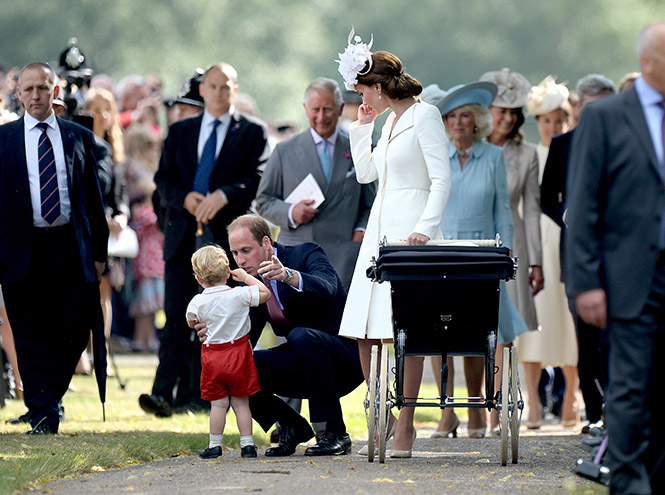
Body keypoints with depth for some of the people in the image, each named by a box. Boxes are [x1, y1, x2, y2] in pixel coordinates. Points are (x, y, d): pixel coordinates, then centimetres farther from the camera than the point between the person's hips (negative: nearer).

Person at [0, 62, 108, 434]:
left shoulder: (79, 137, 10)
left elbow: (94, 197, 11)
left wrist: (99, 250, 6)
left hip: (70, 250, 1)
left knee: (75, 332, 0)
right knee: (32, 339, -1)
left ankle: (49, 398, 23)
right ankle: (43, 416, 3)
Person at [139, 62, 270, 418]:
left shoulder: (252, 132, 7)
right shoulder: (180, 132, 17)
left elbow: (258, 179, -4)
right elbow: (163, 178, 10)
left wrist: (223, 196, -20)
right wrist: (185, 198, -10)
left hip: (226, 236, -2)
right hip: (183, 235, 2)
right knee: (176, 315, -6)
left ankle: (197, 394, 5)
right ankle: (164, 393, -12)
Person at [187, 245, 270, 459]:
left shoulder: (198, 302, -6)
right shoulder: (239, 295, -12)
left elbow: (191, 323, 11)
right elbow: (265, 293, -4)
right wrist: (246, 277, 3)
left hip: (213, 357, 0)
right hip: (239, 355, 0)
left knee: (218, 403, 6)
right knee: (241, 402, 8)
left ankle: (215, 445, 6)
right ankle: (247, 444, 8)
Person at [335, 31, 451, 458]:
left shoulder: (424, 115, -7)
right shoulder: (390, 120, 19)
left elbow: (442, 179, -13)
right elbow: (365, 173, 25)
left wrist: (426, 226, -24)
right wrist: (362, 127, 19)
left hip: (410, 231, -9)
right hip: (380, 230, 9)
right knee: (364, 332, 5)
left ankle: (405, 427, -4)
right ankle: (383, 420, 16)